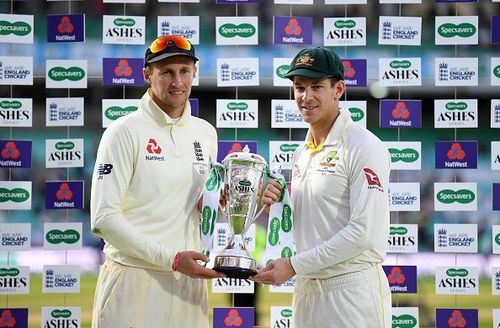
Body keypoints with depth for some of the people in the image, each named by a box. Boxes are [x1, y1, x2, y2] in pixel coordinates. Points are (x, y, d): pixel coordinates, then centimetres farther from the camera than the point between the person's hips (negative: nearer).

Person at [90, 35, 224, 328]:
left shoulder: (205, 133, 12)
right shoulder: (126, 132, -6)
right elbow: (104, 218, -12)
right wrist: (172, 259, -18)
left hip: (189, 280, 5)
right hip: (135, 279, -5)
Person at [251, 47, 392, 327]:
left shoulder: (365, 148, -11)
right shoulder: (302, 153, 14)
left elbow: (365, 233, -18)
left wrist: (294, 265, -17)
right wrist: (275, 206, -1)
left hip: (352, 290, -7)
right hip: (307, 290, 7)